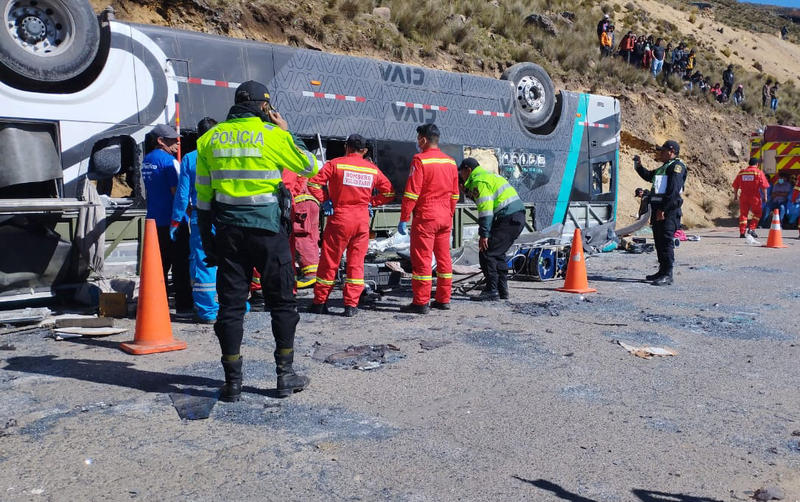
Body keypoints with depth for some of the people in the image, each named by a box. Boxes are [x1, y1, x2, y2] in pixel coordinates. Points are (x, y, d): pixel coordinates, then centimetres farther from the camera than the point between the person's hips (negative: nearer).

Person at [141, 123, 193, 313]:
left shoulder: (146, 161, 13)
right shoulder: (169, 161, -13)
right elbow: (177, 191, -16)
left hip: (154, 219, 8)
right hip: (173, 219, -8)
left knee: (160, 263, 13)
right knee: (180, 264, -1)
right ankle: (183, 305, 3)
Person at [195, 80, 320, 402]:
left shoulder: (210, 138, 7)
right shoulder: (272, 134, -5)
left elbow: (203, 194, 9)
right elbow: (310, 167, 6)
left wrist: (206, 237, 15)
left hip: (228, 230, 3)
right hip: (267, 228, -3)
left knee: (230, 305, 8)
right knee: (281, 302, 9)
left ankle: (232, 382, 12)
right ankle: (285, 375, 15)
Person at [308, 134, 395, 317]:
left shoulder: (336, 164, -2)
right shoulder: (373, 169, 7)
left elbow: (313, 182, -10)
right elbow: (389, 193, 10)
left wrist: (325, 200, 1)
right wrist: (371, 202, 13)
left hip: (339, 218, -2)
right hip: (362, 220, 2)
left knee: (329, 261, 6)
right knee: (356, 262, 8)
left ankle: (320, 302, 14)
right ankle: (351, 305, 6)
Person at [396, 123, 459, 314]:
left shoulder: (420, 160, -10)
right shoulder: (450, 161, 11)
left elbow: (411, 192, -15)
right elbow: (454, 194, 15)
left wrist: (404, 219, -11)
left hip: (425, 217, -7)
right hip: (445, 217, 7)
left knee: (422, 260, -2)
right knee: (444, 257, 12)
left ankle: (421, 303, 1)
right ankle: (443, 300, 19)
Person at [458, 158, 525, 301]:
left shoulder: (479, 181, -7)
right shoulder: (490, 175, 25)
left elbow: (485, 209, -15)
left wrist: (484, 234, -16)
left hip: (508, 219, -10)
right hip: (519, 216, 10)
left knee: (486, 253, -6)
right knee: (498, 253, 18)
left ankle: (492, 292, -5)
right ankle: (502, 290, 21)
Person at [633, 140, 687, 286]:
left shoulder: (677, 166, -7)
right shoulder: (664, 167, 23)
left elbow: (673, 191, -17)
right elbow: (648, 176, 37)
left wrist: (663, 209, -22)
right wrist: (638, 166, 20)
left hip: (669, 211, -10)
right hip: (658, 209, 10)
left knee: (666, 241, -11)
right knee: (659, 241, 13)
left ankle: (668, 275, -10)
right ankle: (662, 271, 22)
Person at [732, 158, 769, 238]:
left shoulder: (741, 172, 8)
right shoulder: (759, 172, -2)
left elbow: (735, 185, 10)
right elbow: (764, 186, -7)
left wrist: (735, 195, 18)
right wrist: (765, 196, -1)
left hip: (743, 197, 3)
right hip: (755, 197, -3)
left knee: (743, 214, 8)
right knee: (757, 213, 13)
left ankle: (742, 232, 4)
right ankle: (751, 228, 0)